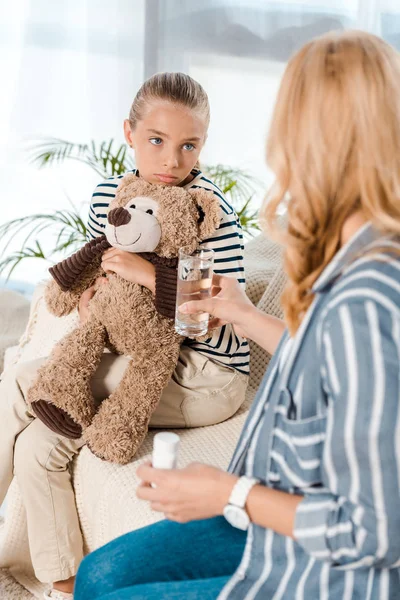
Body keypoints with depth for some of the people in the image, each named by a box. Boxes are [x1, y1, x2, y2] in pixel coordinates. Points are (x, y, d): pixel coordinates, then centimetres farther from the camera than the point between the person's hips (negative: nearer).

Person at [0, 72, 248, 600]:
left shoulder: (210, 209, -17)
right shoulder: (109, 194, 3)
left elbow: (229, 322, -22)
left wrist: (151, 276, -29)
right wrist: (85, 299, -5)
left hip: (206, 378, -7)